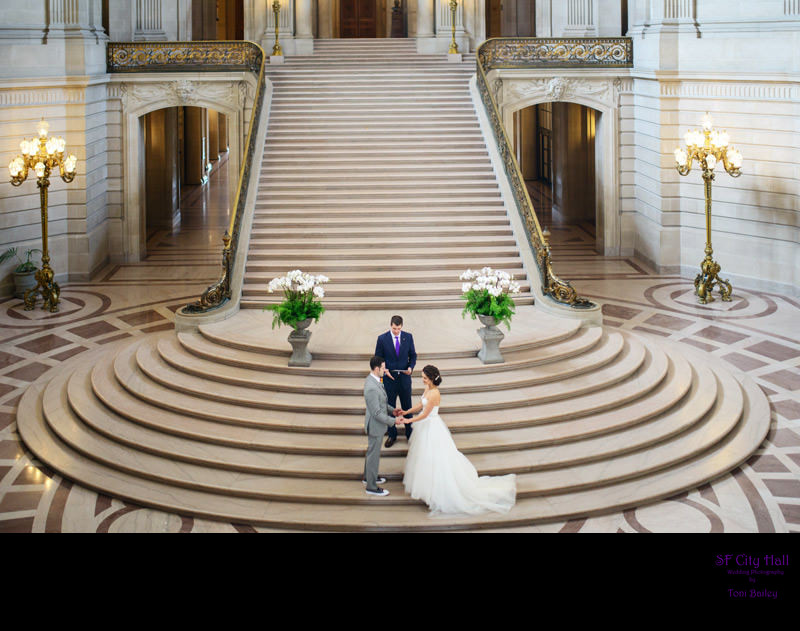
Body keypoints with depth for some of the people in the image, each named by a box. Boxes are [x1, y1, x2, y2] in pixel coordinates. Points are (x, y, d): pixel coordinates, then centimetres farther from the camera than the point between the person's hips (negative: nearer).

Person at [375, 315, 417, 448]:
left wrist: (411, 367, -14)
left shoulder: (408, 337, -4)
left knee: (407, 407, 12)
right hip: (389, 378, -1)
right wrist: (384, 370, -18)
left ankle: (409, 433, 28)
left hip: (405, 378, 1)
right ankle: (392, 434, 24)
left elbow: (413, 355, 5)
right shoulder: (382, 339, -9)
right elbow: (378, 359, -2)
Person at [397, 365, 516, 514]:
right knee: (425, 457, 22)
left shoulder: (434, 394, -28)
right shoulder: (428, 388, 0)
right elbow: (421, 406, 12)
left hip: (432, 428, -9)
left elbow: (425, 414, -24)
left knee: (434, 458, 1)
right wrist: (406, 412, 4)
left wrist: (407, 421, -19)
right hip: (426, 427, 9)